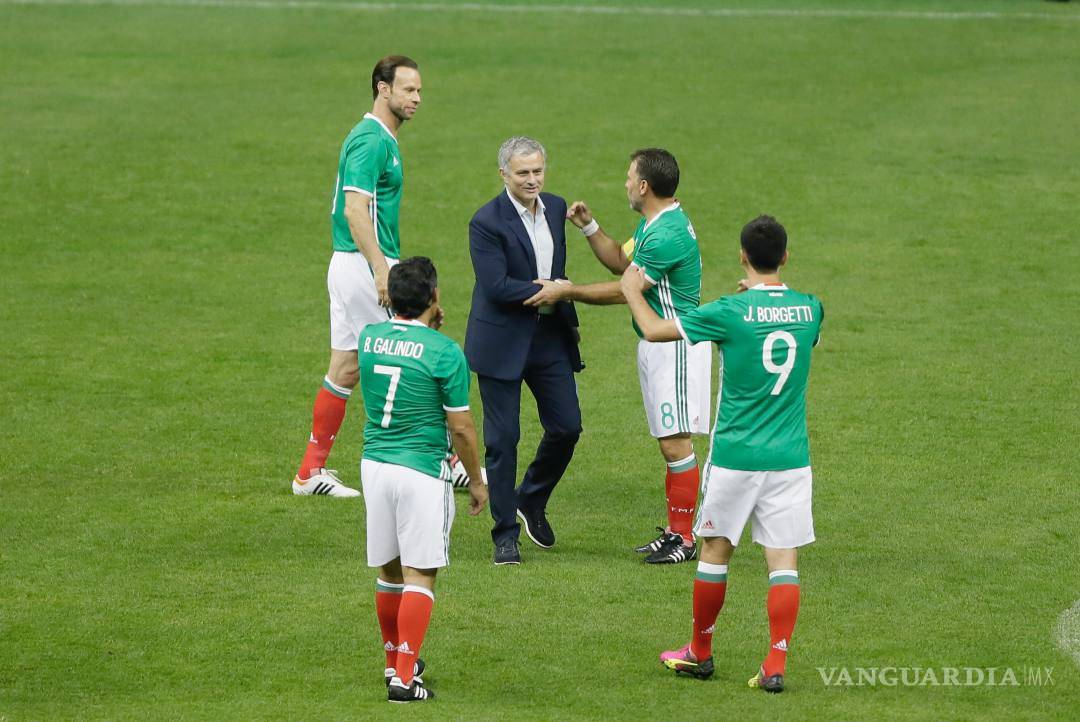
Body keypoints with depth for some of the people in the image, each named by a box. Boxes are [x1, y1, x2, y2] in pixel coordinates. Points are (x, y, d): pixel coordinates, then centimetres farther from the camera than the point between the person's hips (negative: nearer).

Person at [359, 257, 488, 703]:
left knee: (389, 570, 18)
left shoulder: (368, 338, 2)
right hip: (422, 471, -5)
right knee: (418, 575, -2)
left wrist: (428, 326, 28)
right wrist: (477, 481, 4)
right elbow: (461, 427, -8)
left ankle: (395, 661, 31)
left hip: (374, 464, 5)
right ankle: (404, 679, -7)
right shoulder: (445, 353, -13)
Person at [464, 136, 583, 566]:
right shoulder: (487, 222, -16)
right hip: (503, 341, -6)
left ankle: (532, 499, 30)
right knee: (502, 439, 0)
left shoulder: (555, 208, 6)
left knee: (567, 427, 5)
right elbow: (496, 287, -22)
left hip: (550, 336, 6)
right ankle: (505, 534, 9)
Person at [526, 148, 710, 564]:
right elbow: (621, 262, 21)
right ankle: (674, 531, 18)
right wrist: (588, 226, 10)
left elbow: (624, 291, -18)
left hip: (676, 346, -11)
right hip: (656, 344, 11)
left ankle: (684, 539, -3)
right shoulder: (652, 224, 11)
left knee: (676, 443, -7)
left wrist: (566, 292, -9)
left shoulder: (668, 236, -23)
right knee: (670, 444, 13)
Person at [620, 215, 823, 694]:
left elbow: (654, 330, -2)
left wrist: (633, 292, 17)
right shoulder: (808, 309, 0)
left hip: (735, 455, -2)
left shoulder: (730, 312, -12)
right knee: (782, 561, 1)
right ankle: (775, 666, -6)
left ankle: (700, 652, 27)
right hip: (791, 458, 2)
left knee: (716, 550, 14)